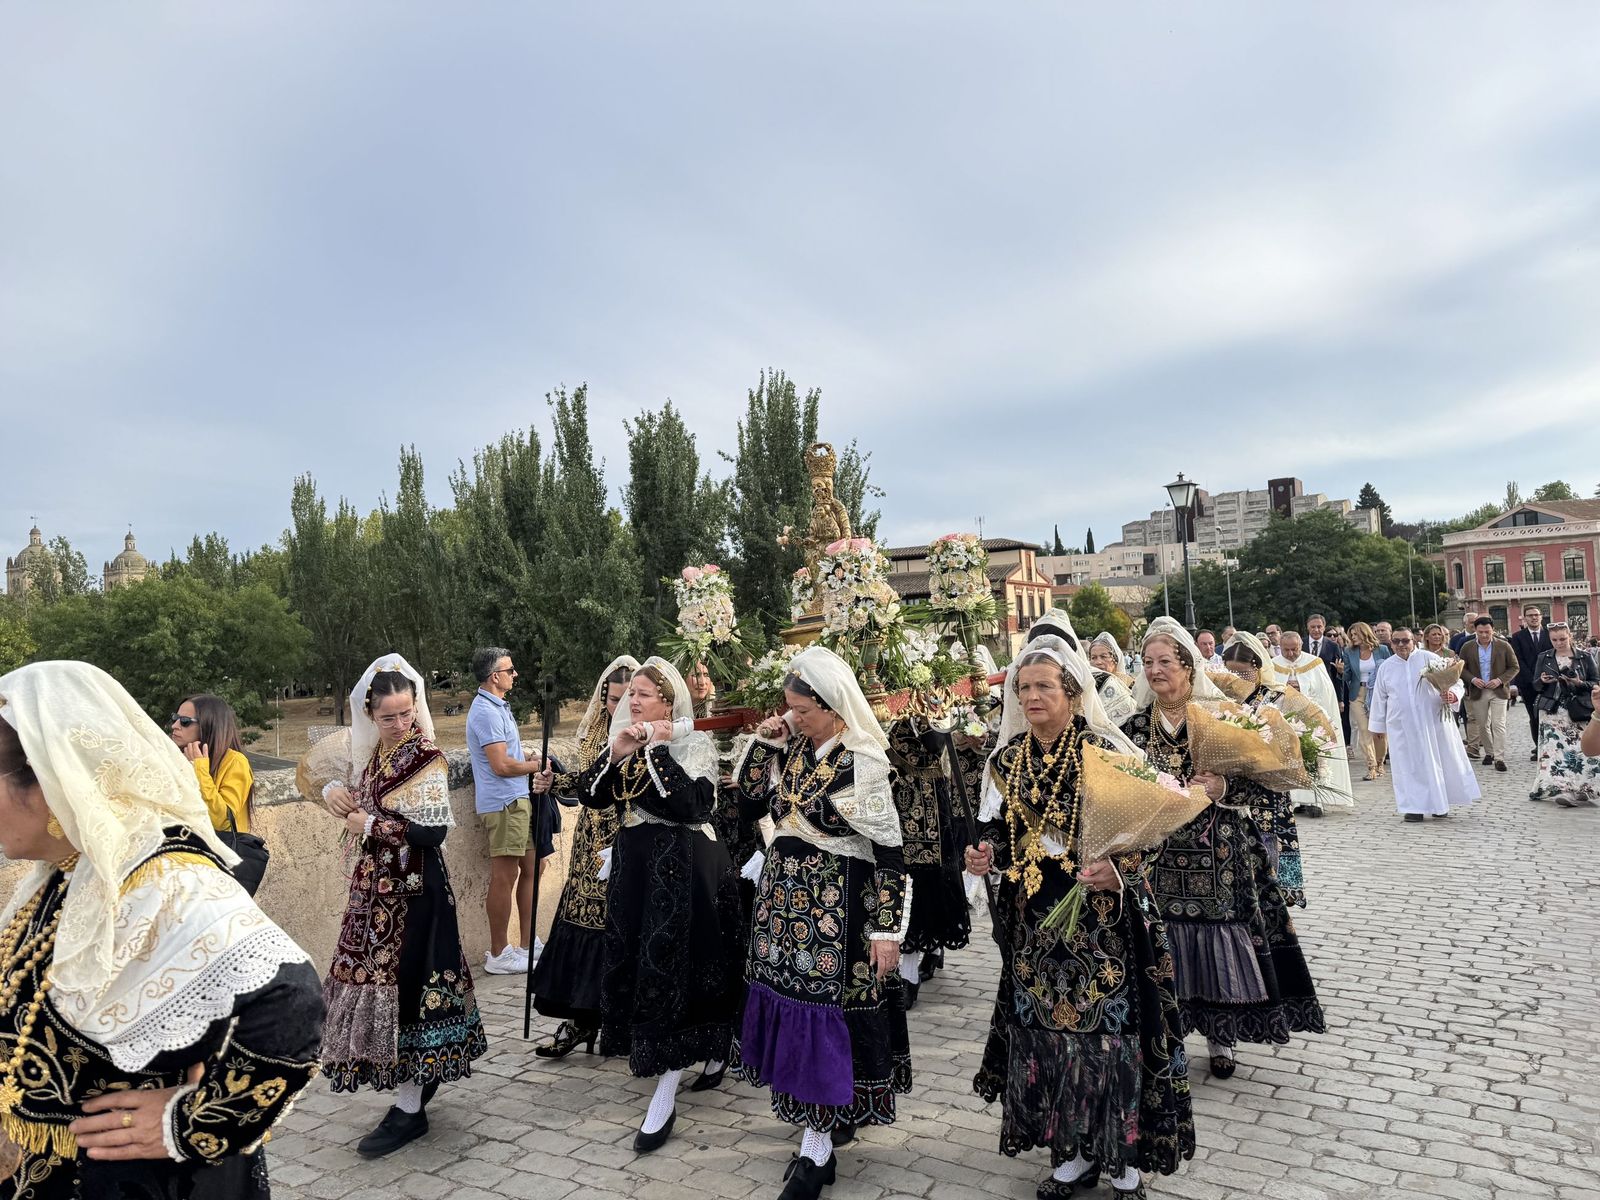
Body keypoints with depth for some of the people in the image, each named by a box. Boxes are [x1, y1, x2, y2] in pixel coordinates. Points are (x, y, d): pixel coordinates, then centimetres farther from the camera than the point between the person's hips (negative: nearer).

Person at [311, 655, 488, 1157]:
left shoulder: (425, 758, -16)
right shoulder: (370, 749, 4)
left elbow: (431, 832, -23)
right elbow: (319, 764, 22)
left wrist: (369, 825, -14)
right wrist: (333, 789, -1)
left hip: (410, 889, -8)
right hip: (375, 884, 8)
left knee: (401, 980, -2)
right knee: (380, 976, 14)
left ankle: (409, 1109, 9)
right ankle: (422, 1075, 31)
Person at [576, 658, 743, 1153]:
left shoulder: (695, 743, -10)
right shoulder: (624, 741, 9)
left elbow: (689, 804, -25)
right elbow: (591, 796, 0)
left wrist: (656, 749, -22)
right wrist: (615, 753, -15)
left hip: (682, 866, -7)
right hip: (634, 862, 7)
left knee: (671, 968, -6)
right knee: (633, 961, 14)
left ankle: (664, 1101, 1)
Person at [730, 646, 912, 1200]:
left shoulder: (863, 761, -16)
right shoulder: (791, 749, 3)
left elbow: (889, 851, -15)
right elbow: (748, 801, 9)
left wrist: (887, 927, -16)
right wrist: (763, 742, -2)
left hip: (836, 902, -7)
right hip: (784, 891, 7)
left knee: (824, 1009, -1)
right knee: (792, 1002, 12)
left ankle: (816, 1150, 10)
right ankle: (832, 1112, 32)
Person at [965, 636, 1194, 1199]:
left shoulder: (1105, 752, -10)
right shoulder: (1008, 759, 5)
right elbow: (999, 832, 13)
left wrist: (1114, 870, -27)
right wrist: (985, 857, -7)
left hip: (1101, 916, -4)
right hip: (1034, 920, 5)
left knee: (1109, 1027, 2)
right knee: (1046, 1029, 11)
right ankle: (1074, 1153, 29)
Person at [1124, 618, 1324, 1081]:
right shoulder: (1136, 725, 5)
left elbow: (1261, 779, -5)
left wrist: (1223, 788, -20)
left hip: (1219, 856, -2)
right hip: (1160, 858, 2)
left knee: (1221, 941, 4)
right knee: (1167, 943, 5)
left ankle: (1221, 1037, 24)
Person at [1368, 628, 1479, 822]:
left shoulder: (1430, 659, -2)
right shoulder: (1386, 666, 6)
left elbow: (1455, 682, -2)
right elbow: (1379, 698, 12)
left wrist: (1453, 695, -24)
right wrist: (1378, 725, 14)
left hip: (1432, 722, -1)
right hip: (1401, 727, 1)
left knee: (1438, 762, 7)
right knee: (1408, 767, 2)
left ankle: (1440, 803, 22)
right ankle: (1415, 807, 7)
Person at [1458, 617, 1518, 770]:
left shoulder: (1504, 646, -2)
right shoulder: (1467, 647, 1)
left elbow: (1514, 667, 1)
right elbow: (1462, 668, 6)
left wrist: (1500, 680, -14)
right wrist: (1472, 679, -12)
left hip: (1499, 690, -2)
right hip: (1478, 692, 2)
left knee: (1498, 724, -7)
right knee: (1483, 725, 11)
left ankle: (1499, 758, -5)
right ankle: (1489, 753, 25)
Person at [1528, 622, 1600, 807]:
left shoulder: (1584, 657, 4)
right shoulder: (1543, 658, 8)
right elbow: (1535, 684, 8)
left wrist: (1580, 683, -16)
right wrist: (1543, 681, -14)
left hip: (1578, 712, -1)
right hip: (1552, 712, 1)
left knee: (1581, 750, -6)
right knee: (1554, 750, -6)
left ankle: (1580, 788, 3)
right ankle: (1558, 788, -4)